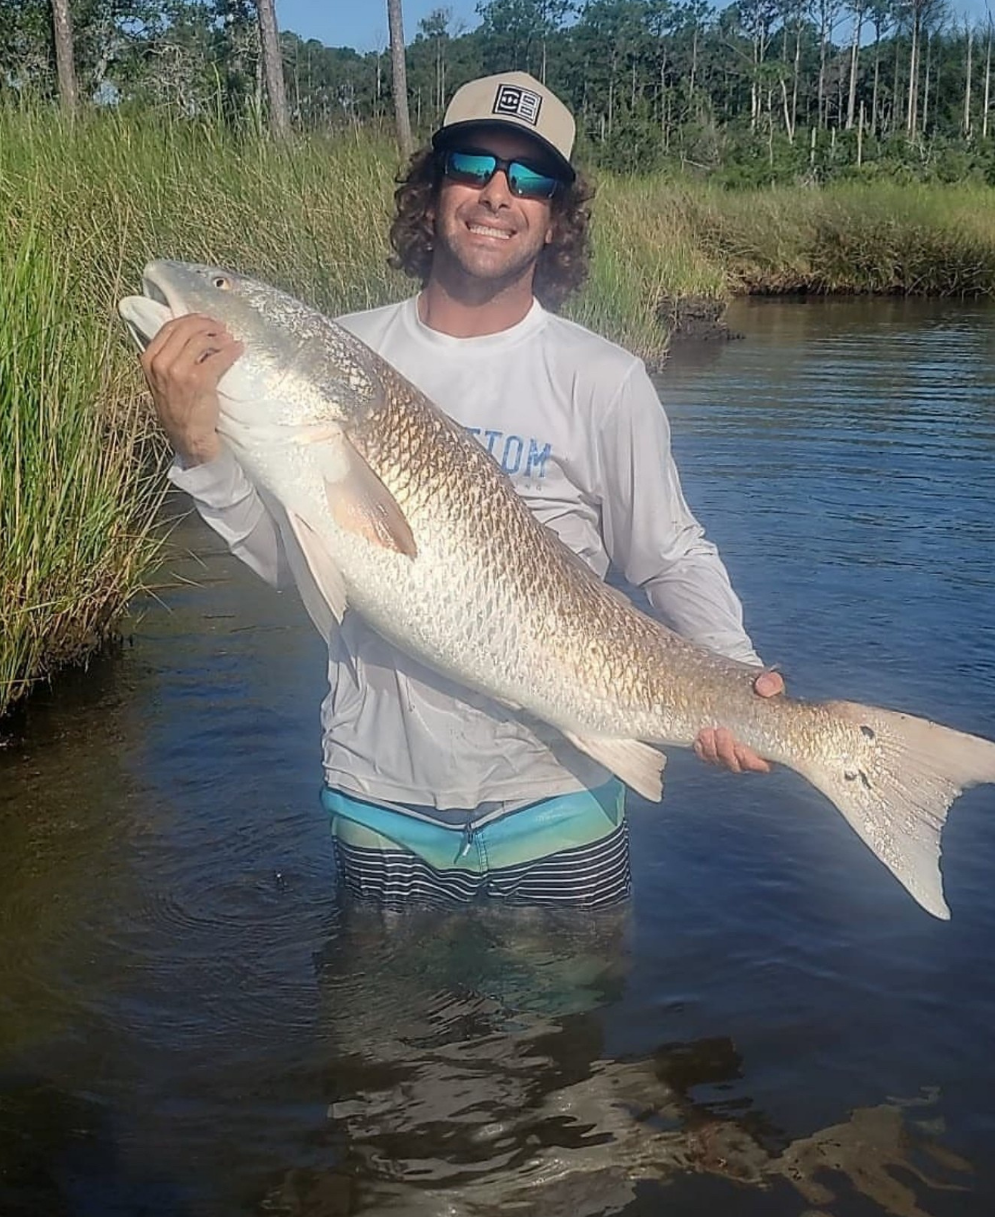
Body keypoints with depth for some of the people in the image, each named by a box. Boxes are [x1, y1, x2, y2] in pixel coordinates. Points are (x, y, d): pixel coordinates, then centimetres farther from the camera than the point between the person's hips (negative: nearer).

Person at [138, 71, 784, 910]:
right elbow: (286, 556, -3)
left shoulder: (604, 380, -7)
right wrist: (200, 444, -18)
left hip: (555, 799, -1)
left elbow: (674, 559, -3)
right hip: (380, 798, 2)